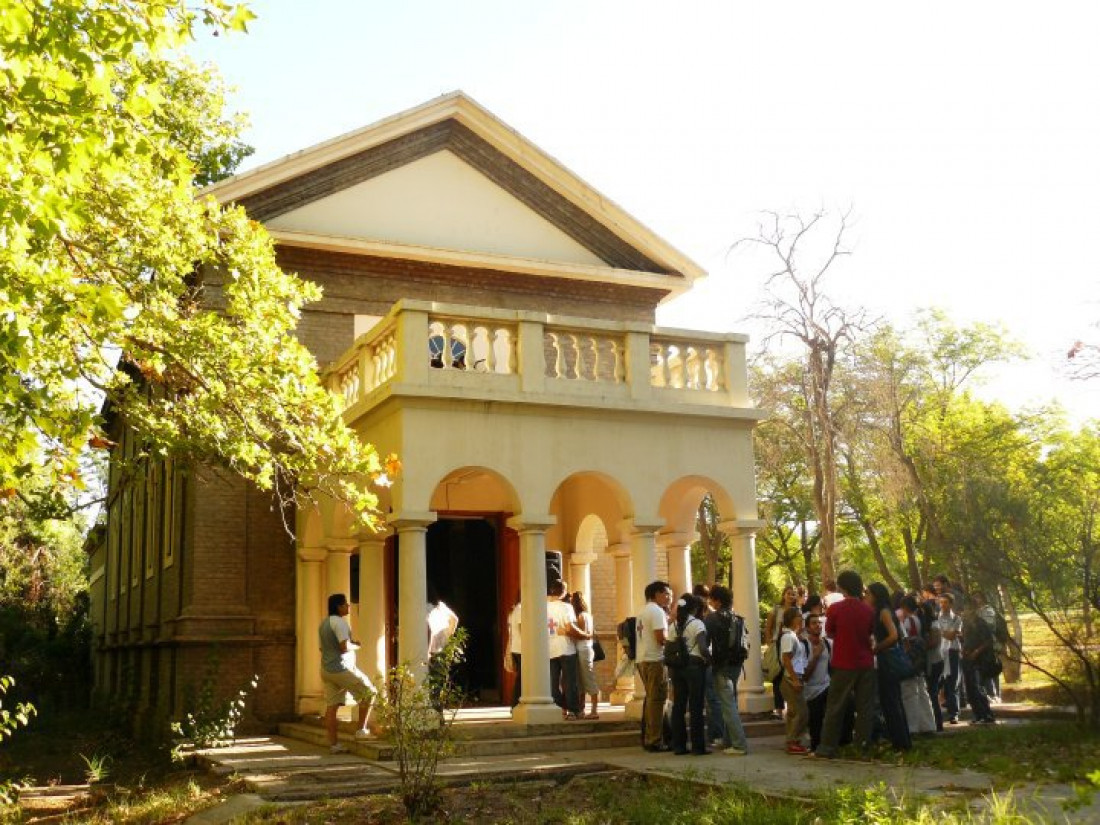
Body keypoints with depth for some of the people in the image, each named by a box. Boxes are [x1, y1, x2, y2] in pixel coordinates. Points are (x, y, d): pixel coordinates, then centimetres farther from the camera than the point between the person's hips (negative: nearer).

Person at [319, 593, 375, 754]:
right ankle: (362, 730, 7)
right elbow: (345, 646, -24)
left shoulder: (324, 623, 15)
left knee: (331, 707, 6)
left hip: (326, 669, 9)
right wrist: (355, 646, -3)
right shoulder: (339, 622, -14)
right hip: (341, 668, -9)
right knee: (369, 692, 6)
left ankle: (333, 744, 5)